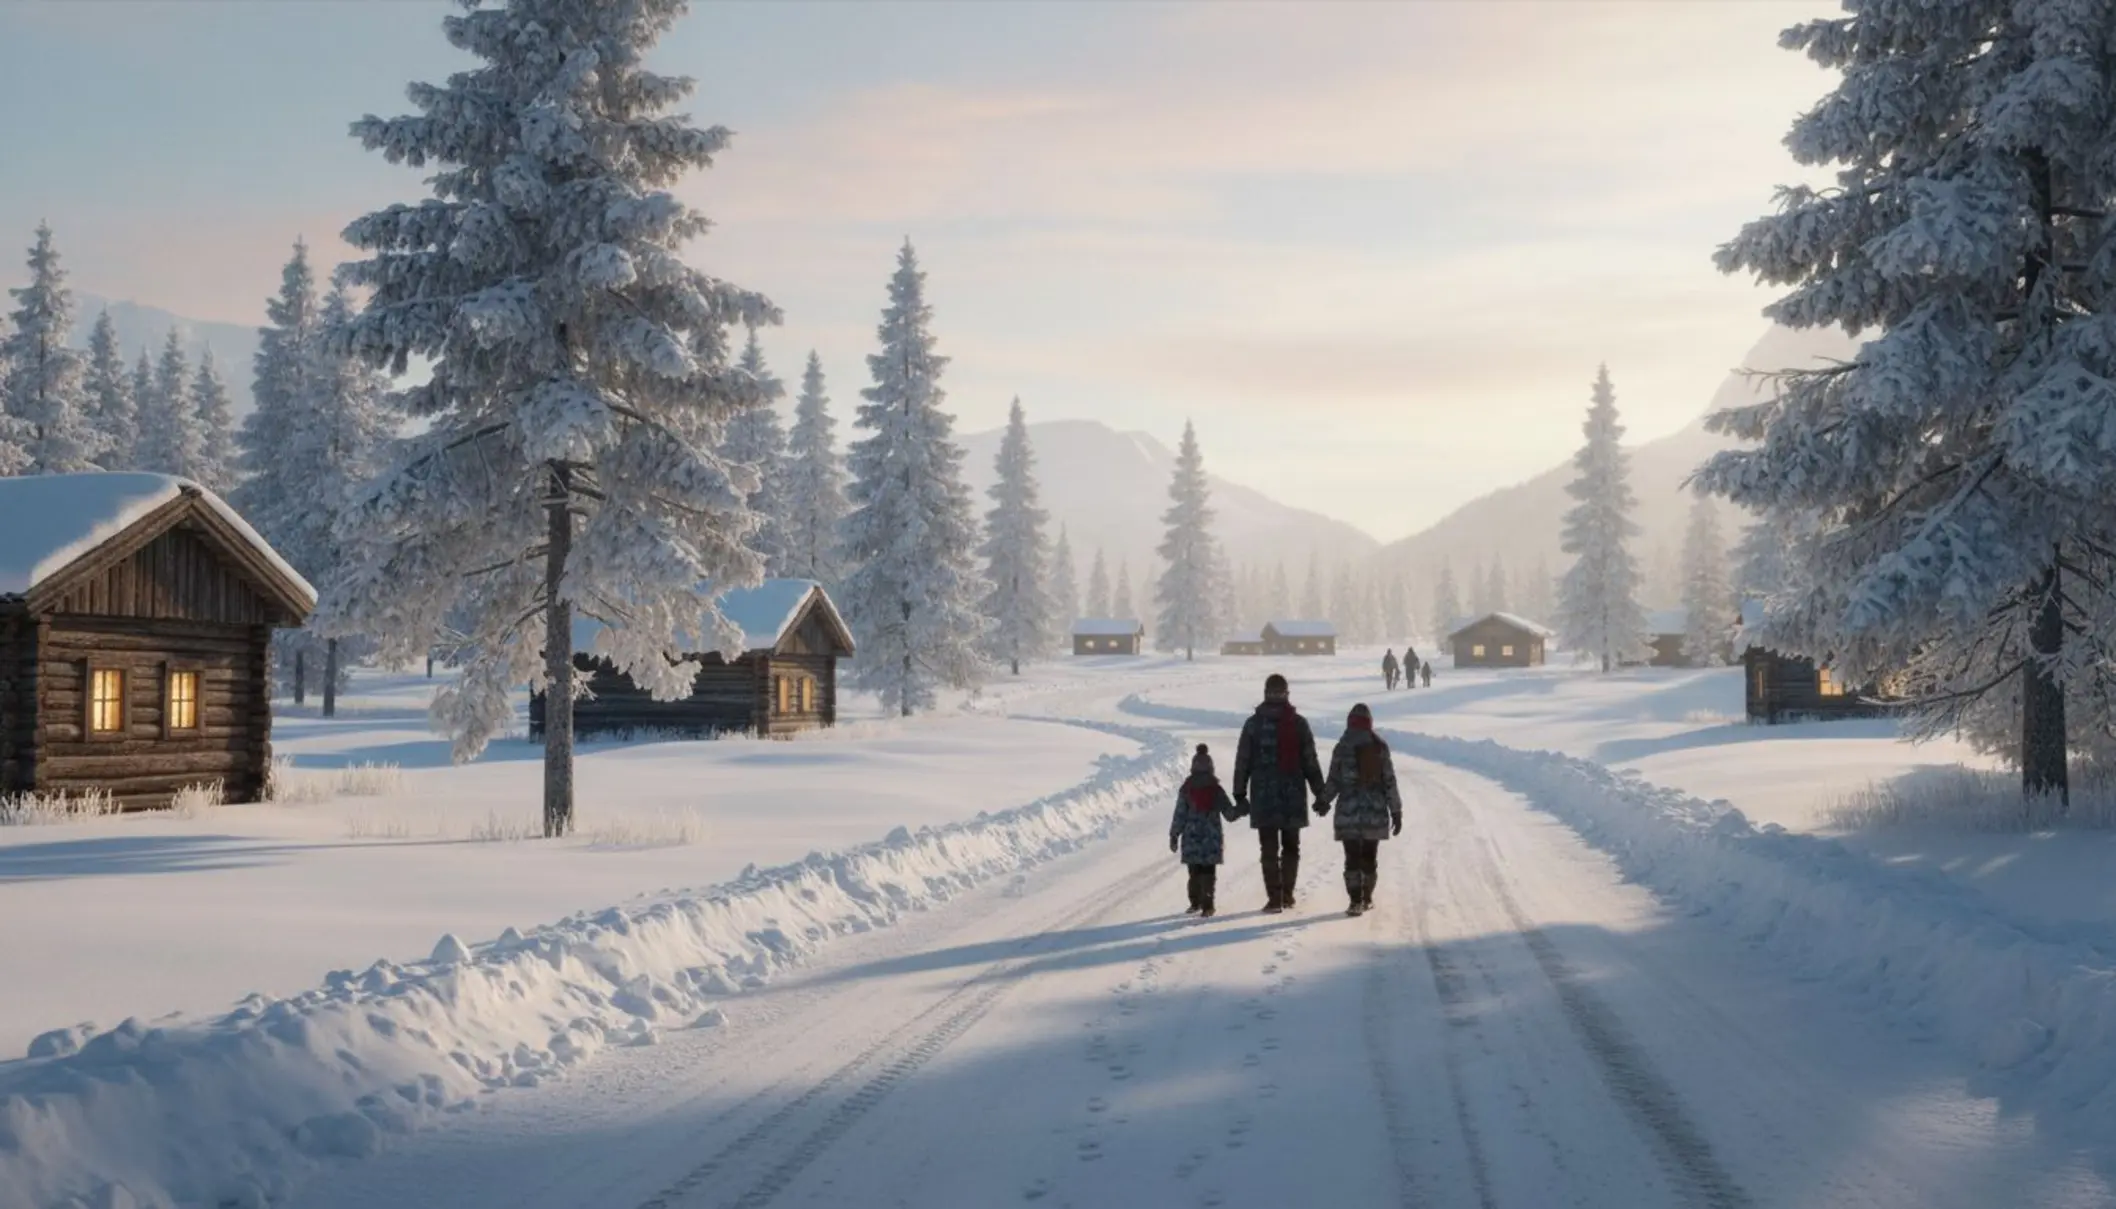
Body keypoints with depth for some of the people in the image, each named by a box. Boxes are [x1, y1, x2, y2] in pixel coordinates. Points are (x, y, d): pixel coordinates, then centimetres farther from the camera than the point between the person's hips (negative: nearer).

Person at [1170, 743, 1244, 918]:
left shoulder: (1186, 790, -2)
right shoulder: (1217, 790, 0)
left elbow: (1180, 815, -1)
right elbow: (1230, 814, -1)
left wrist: (1174, 836, 4)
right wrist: (1242, 809, 13)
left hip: (1191, 839, 0)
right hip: (1212, 840, 0)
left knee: (1194, 872, 13)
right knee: (1208, 873, -1)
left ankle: (1196, 903, 20)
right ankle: (1207, 906, -8)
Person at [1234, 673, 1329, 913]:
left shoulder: (1253, 723, -2)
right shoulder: (1298, 723, 0)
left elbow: (1242, 761, -1)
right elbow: (1311, 761, 2)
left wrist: (1240, 794, 6)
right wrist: (1320, 792, 9)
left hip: (1264, 794, -1)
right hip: (1293, 794, 1)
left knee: (1269, 849, 0)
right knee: (1291, 846, 15)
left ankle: (1274, 898, -5)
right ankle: (1287, 894, 18)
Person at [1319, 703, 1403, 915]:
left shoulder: (1343, 747, -7)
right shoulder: (1380, 746, 0)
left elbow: (1334, 781, -2)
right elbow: (1389, 782, 0)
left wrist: (1324, 802, 17)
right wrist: (1396, 812, 6)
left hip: (1349, 812, -3)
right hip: (1376, 812, 3)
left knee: (1352, 858, 0)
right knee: (1370, 857, 16)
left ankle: (1356, 902, -8)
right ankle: (1367, 899, 26)